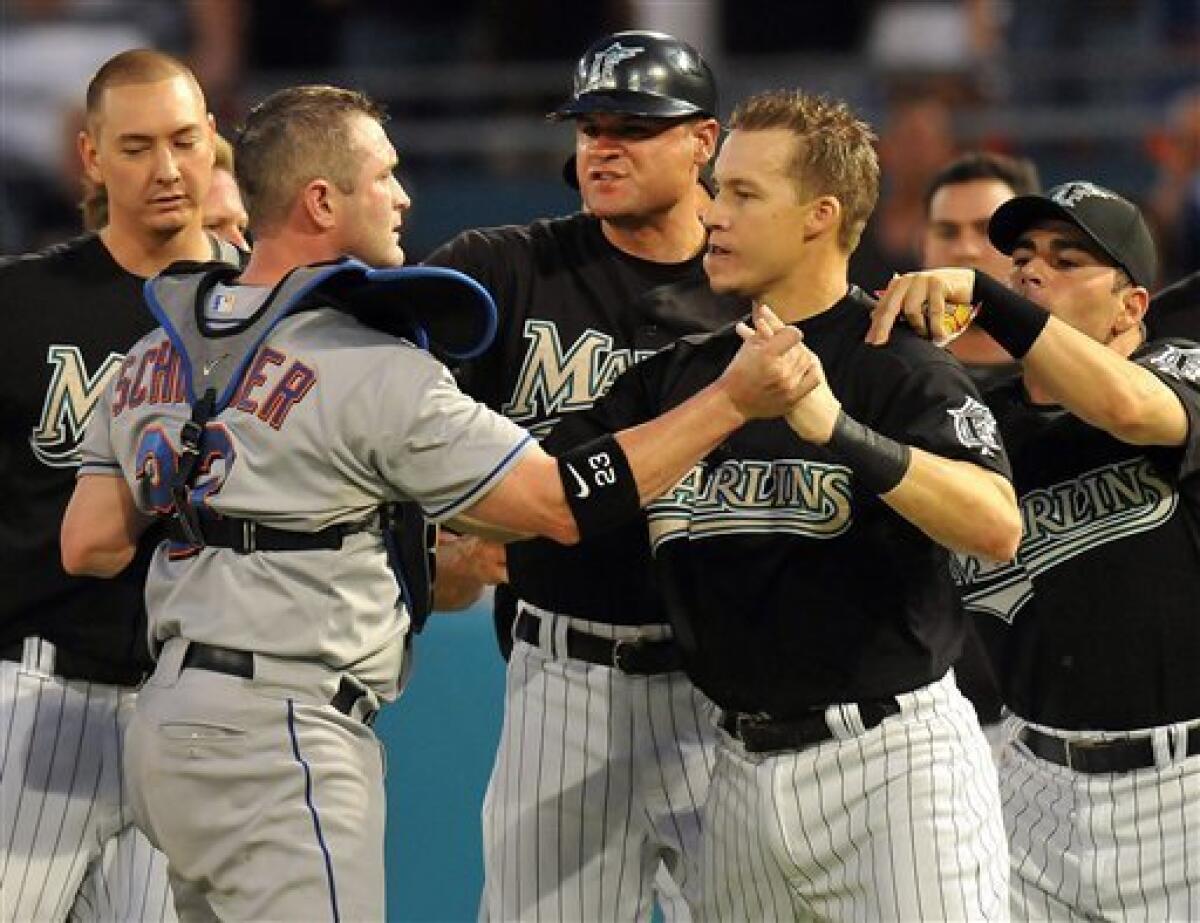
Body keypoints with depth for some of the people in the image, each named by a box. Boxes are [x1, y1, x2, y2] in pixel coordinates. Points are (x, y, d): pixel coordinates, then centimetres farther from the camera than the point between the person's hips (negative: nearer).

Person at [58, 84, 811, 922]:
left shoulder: (154, 356, 10)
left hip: (167, 725, 9)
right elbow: (563, 504, -11)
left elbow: (88, 546, 10)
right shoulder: (372, 371, -13)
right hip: (279, 736, -9)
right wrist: (733, 401, -8)